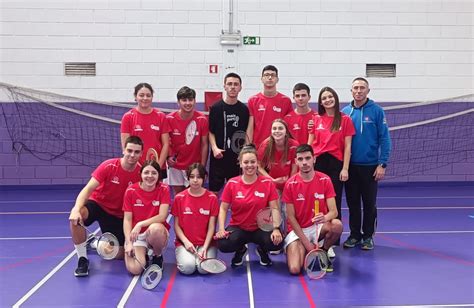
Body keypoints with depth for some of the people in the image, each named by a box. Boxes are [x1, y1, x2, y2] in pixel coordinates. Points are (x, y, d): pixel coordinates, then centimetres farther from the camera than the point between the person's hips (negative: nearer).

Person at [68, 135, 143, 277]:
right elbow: (88, 189, -25)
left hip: (117, 215, 2)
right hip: (97, 203, -2)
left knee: (119, 254, -1)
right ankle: (82, 259, -16)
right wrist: (76, 209, -43)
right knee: (76, 217, -36)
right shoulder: (109, 166, -21)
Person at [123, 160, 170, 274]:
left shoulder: (164, 189, -6)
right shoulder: (131, 191, -5)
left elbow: (162, 216, -15)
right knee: (134, 269, -24)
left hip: (157, 232, 0)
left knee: (155, 228, -39)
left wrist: (140, 224, -24)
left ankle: (158, 256, -5)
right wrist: (129, 243, -15)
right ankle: (143, 255, 15)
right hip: (136, 235, 0)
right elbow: (127, 219, -4)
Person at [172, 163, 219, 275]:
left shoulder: (212, 198, -1)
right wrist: (186, 241, -12)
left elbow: (211, 227, -2)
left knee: (204, 268, -25)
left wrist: (205, 247, -14)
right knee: (187, 267, -27)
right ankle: (182, 256, 7)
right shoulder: (179, 198, 1)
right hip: (184, 242, 0)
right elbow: (176, 225, 3)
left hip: (206, 242, 0)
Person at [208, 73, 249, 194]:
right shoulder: (216, 108, 0)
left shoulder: (244, 109, 4)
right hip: (218, 156, -1)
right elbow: (211, 132, 2)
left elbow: (247, 134, 8)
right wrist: (214, 148, -13)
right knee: (214, 190, 5)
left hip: (237, 157, 1)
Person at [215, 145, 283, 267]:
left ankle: (262, 250, 11)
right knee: (223, 244, -31)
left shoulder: (268, 183, -5)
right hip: (238, 228, 0)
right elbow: (223, 208, -1)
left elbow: (274, 208, -6)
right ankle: (240, 250, 10)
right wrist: (221, 229, -15)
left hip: (261, 228, 0)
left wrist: (276, 228, -21)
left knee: (277, 242, -30)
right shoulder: (231, 184, -4)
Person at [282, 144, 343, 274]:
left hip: (318, 226, 2)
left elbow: (333, 211, -11)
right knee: (294, 269, -23)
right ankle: (305, 251, 14)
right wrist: (306, 243, -13)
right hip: (297, 229, -1)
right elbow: (291, 217, -8)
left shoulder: (325, 180, -7)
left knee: (337, 225, -33)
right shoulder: (290, 184, -11)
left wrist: (325, 218, -36)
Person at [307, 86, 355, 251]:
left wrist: (345, 169, -5)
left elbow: (347, 146, 1)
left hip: (335, 163, -2)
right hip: (317, 163, 2)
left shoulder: (345, 119, 3)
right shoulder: (315, 119, 9)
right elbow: (310, 143, 11)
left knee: (334, 203, 2)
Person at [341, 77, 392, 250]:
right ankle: (354, 234, 23)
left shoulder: (376, 111, -5)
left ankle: (368, 236, 20)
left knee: (369, 203, 7)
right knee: (352, 202, 11)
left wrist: (382, 164, -13)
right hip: (350, 165, 3)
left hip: (370, 166, -2)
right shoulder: (345, 112, 3)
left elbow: (384, 139, -7)